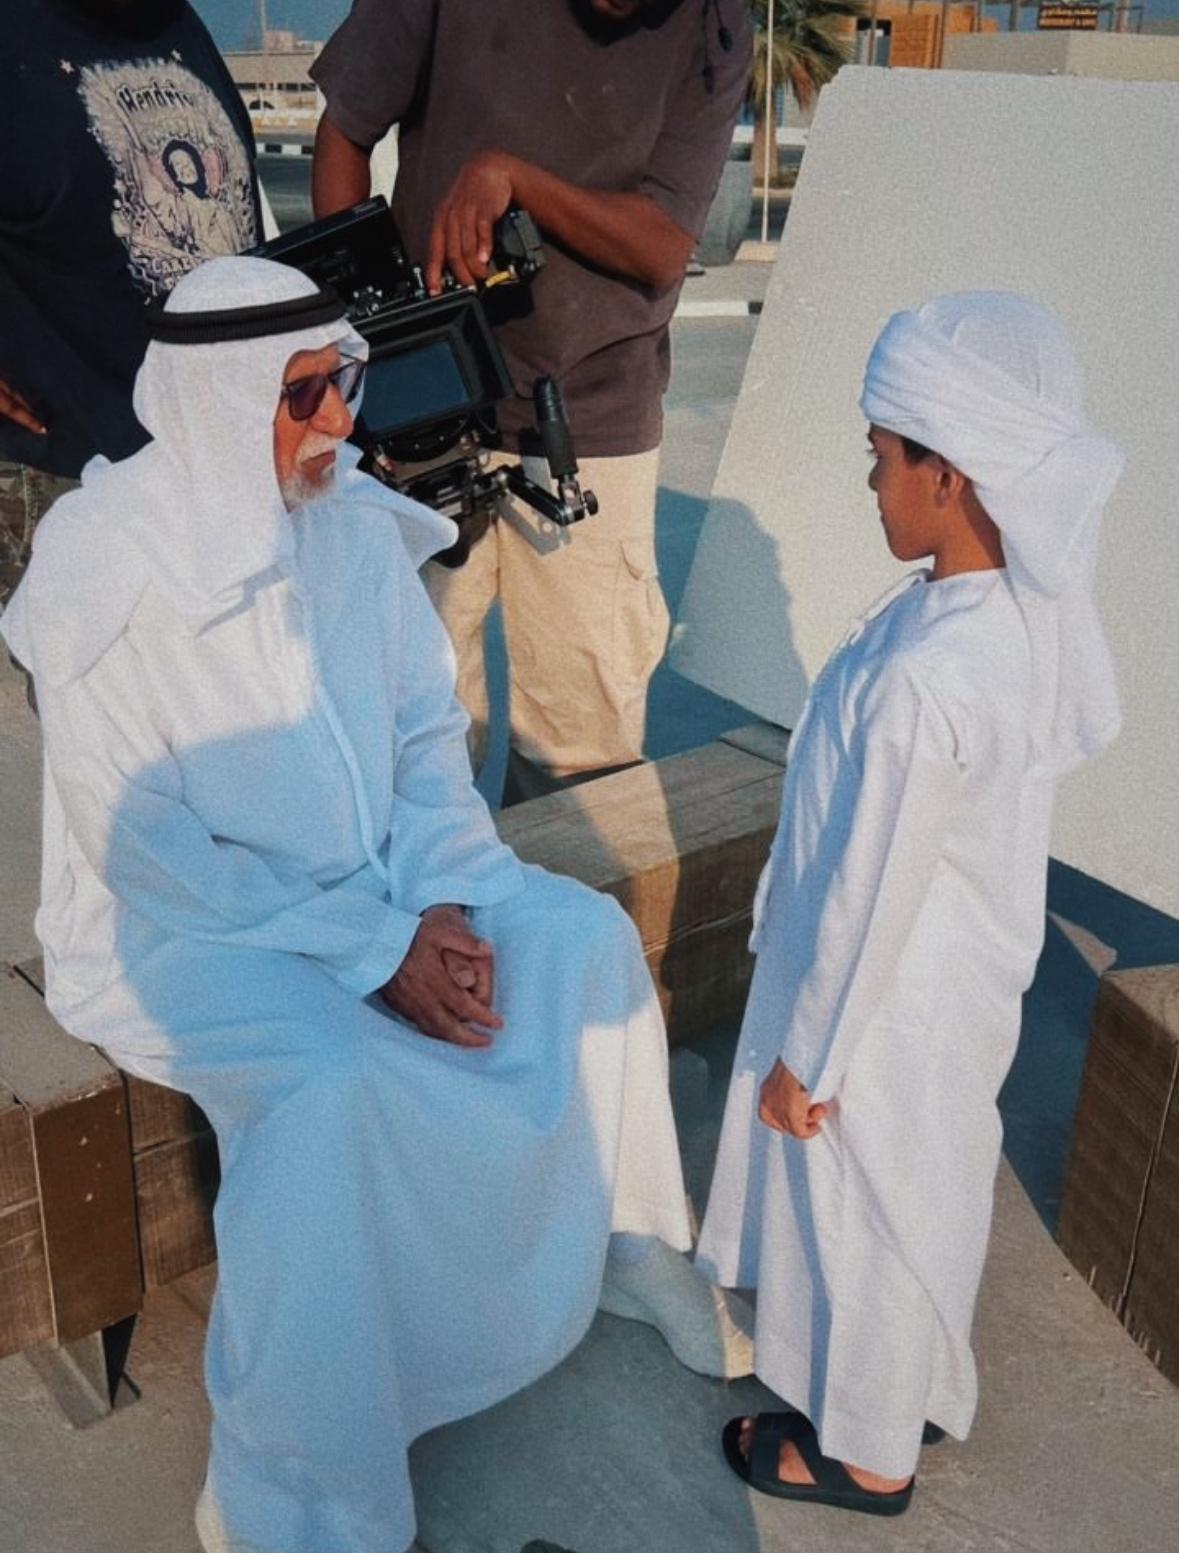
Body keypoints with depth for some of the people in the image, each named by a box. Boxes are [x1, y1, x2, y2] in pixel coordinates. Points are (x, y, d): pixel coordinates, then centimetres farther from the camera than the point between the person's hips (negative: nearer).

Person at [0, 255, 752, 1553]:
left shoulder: (353, 523, -3)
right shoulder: (108, 570, -19)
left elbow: (430, 735, 3)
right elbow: (143, 842, -19)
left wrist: (439, 904, -14)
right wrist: (370, 956, -22)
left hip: (375, 877, 6)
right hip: (191, 918, -5)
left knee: (588, 940, -11)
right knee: (342, 1089, -31)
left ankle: (620, 1237, 12)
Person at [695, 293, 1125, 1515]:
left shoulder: (919, 683, -35)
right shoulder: (1044, 608, -10)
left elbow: (870, 896, -26)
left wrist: (804, 1059, -12)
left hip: (894, 1006, -8)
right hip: (974, 975, 8)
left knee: (866, 1217, 16)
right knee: (926, 1194, 28)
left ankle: (865, 1451, 41)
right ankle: (922, 1387, 52)